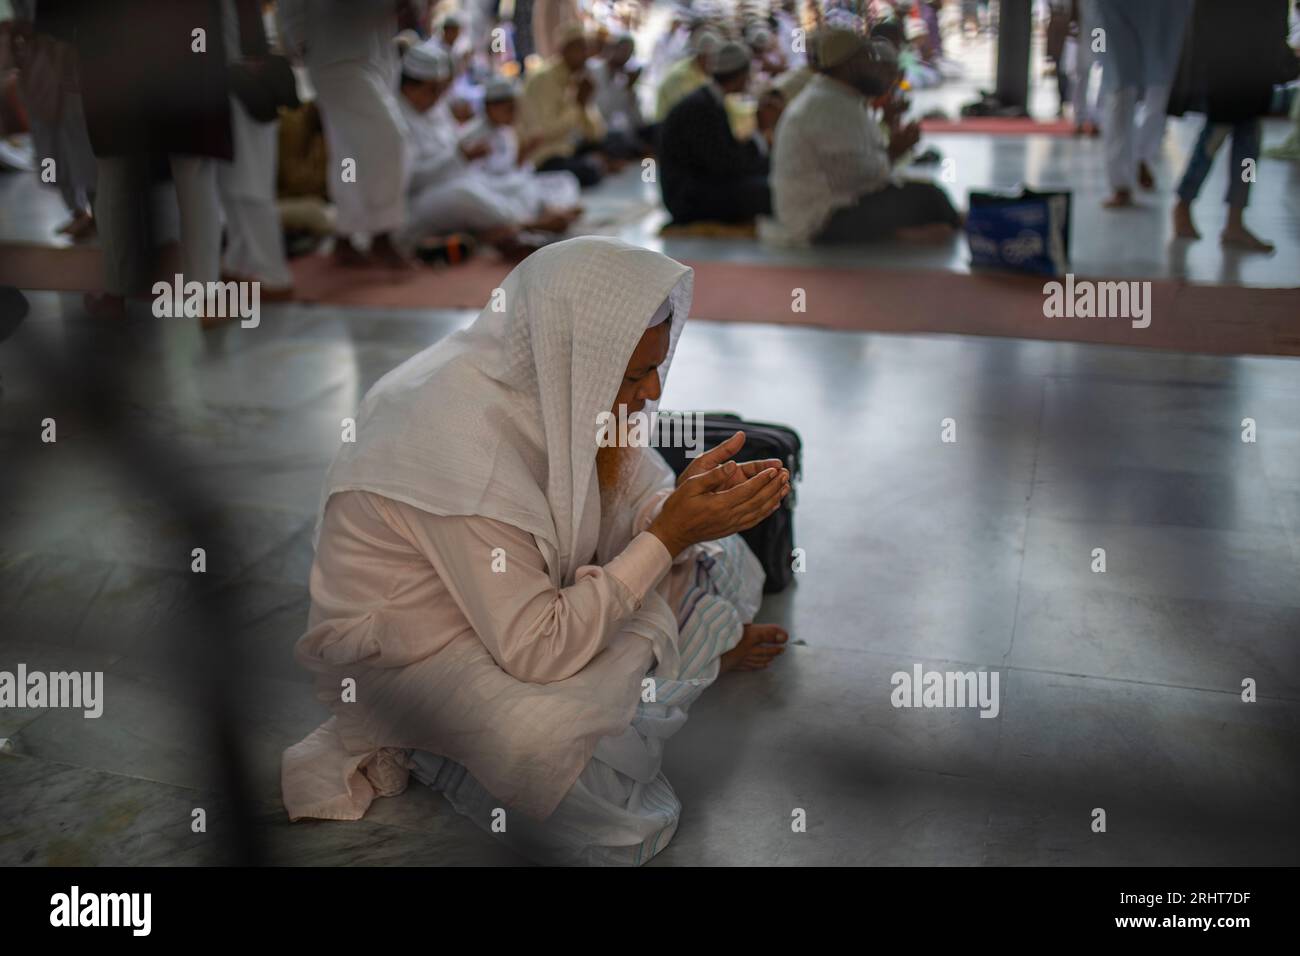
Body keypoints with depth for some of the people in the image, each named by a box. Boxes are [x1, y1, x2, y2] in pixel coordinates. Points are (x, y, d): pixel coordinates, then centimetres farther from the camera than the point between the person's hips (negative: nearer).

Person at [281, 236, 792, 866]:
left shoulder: (557, 382, -15)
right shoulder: (463, 444, -37)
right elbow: (537, 650, -34)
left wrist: (690, 495, -24)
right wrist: (668, 535, -33)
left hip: (523, 594, 7)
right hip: (411, 640, -7)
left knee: (717, 560, -2)